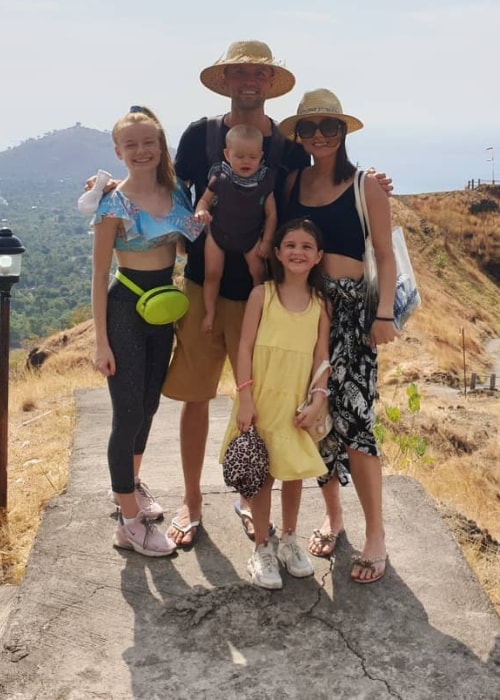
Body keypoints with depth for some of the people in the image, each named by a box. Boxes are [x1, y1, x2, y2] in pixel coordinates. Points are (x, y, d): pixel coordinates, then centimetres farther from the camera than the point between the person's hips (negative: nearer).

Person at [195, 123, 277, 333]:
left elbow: (271, 214, -5)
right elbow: (205, 200, -2)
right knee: (212, 273, 3)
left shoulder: (264, 181, -14)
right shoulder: (220, 177, -16)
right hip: (218, 233, 0)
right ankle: (210, 313, 19)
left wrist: (266, 241, -6)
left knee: (259, 271, -4)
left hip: (250, 236, 0)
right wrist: (201, 212, -26)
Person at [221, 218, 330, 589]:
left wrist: (317, 401, -9)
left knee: (294, 472, 11)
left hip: (297, 402, 2)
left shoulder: (320, 304, 3)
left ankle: (289, 540, 32)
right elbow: (245, 347, -6)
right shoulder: (262, 294, -4)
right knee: (262, 474, 5)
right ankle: (262, 549, 19)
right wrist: (244, 398, -13)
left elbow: (321, 357, 2)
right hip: (261, 399, -2)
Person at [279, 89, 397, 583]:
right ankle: (332, 516, 27)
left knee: (352, 420, -9)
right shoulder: (291, 182, 8)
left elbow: (385, 254, -2)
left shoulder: (366, 186, -1)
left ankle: (375, 535, 6)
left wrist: (385, 313, -11)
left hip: (349, 307, -4)